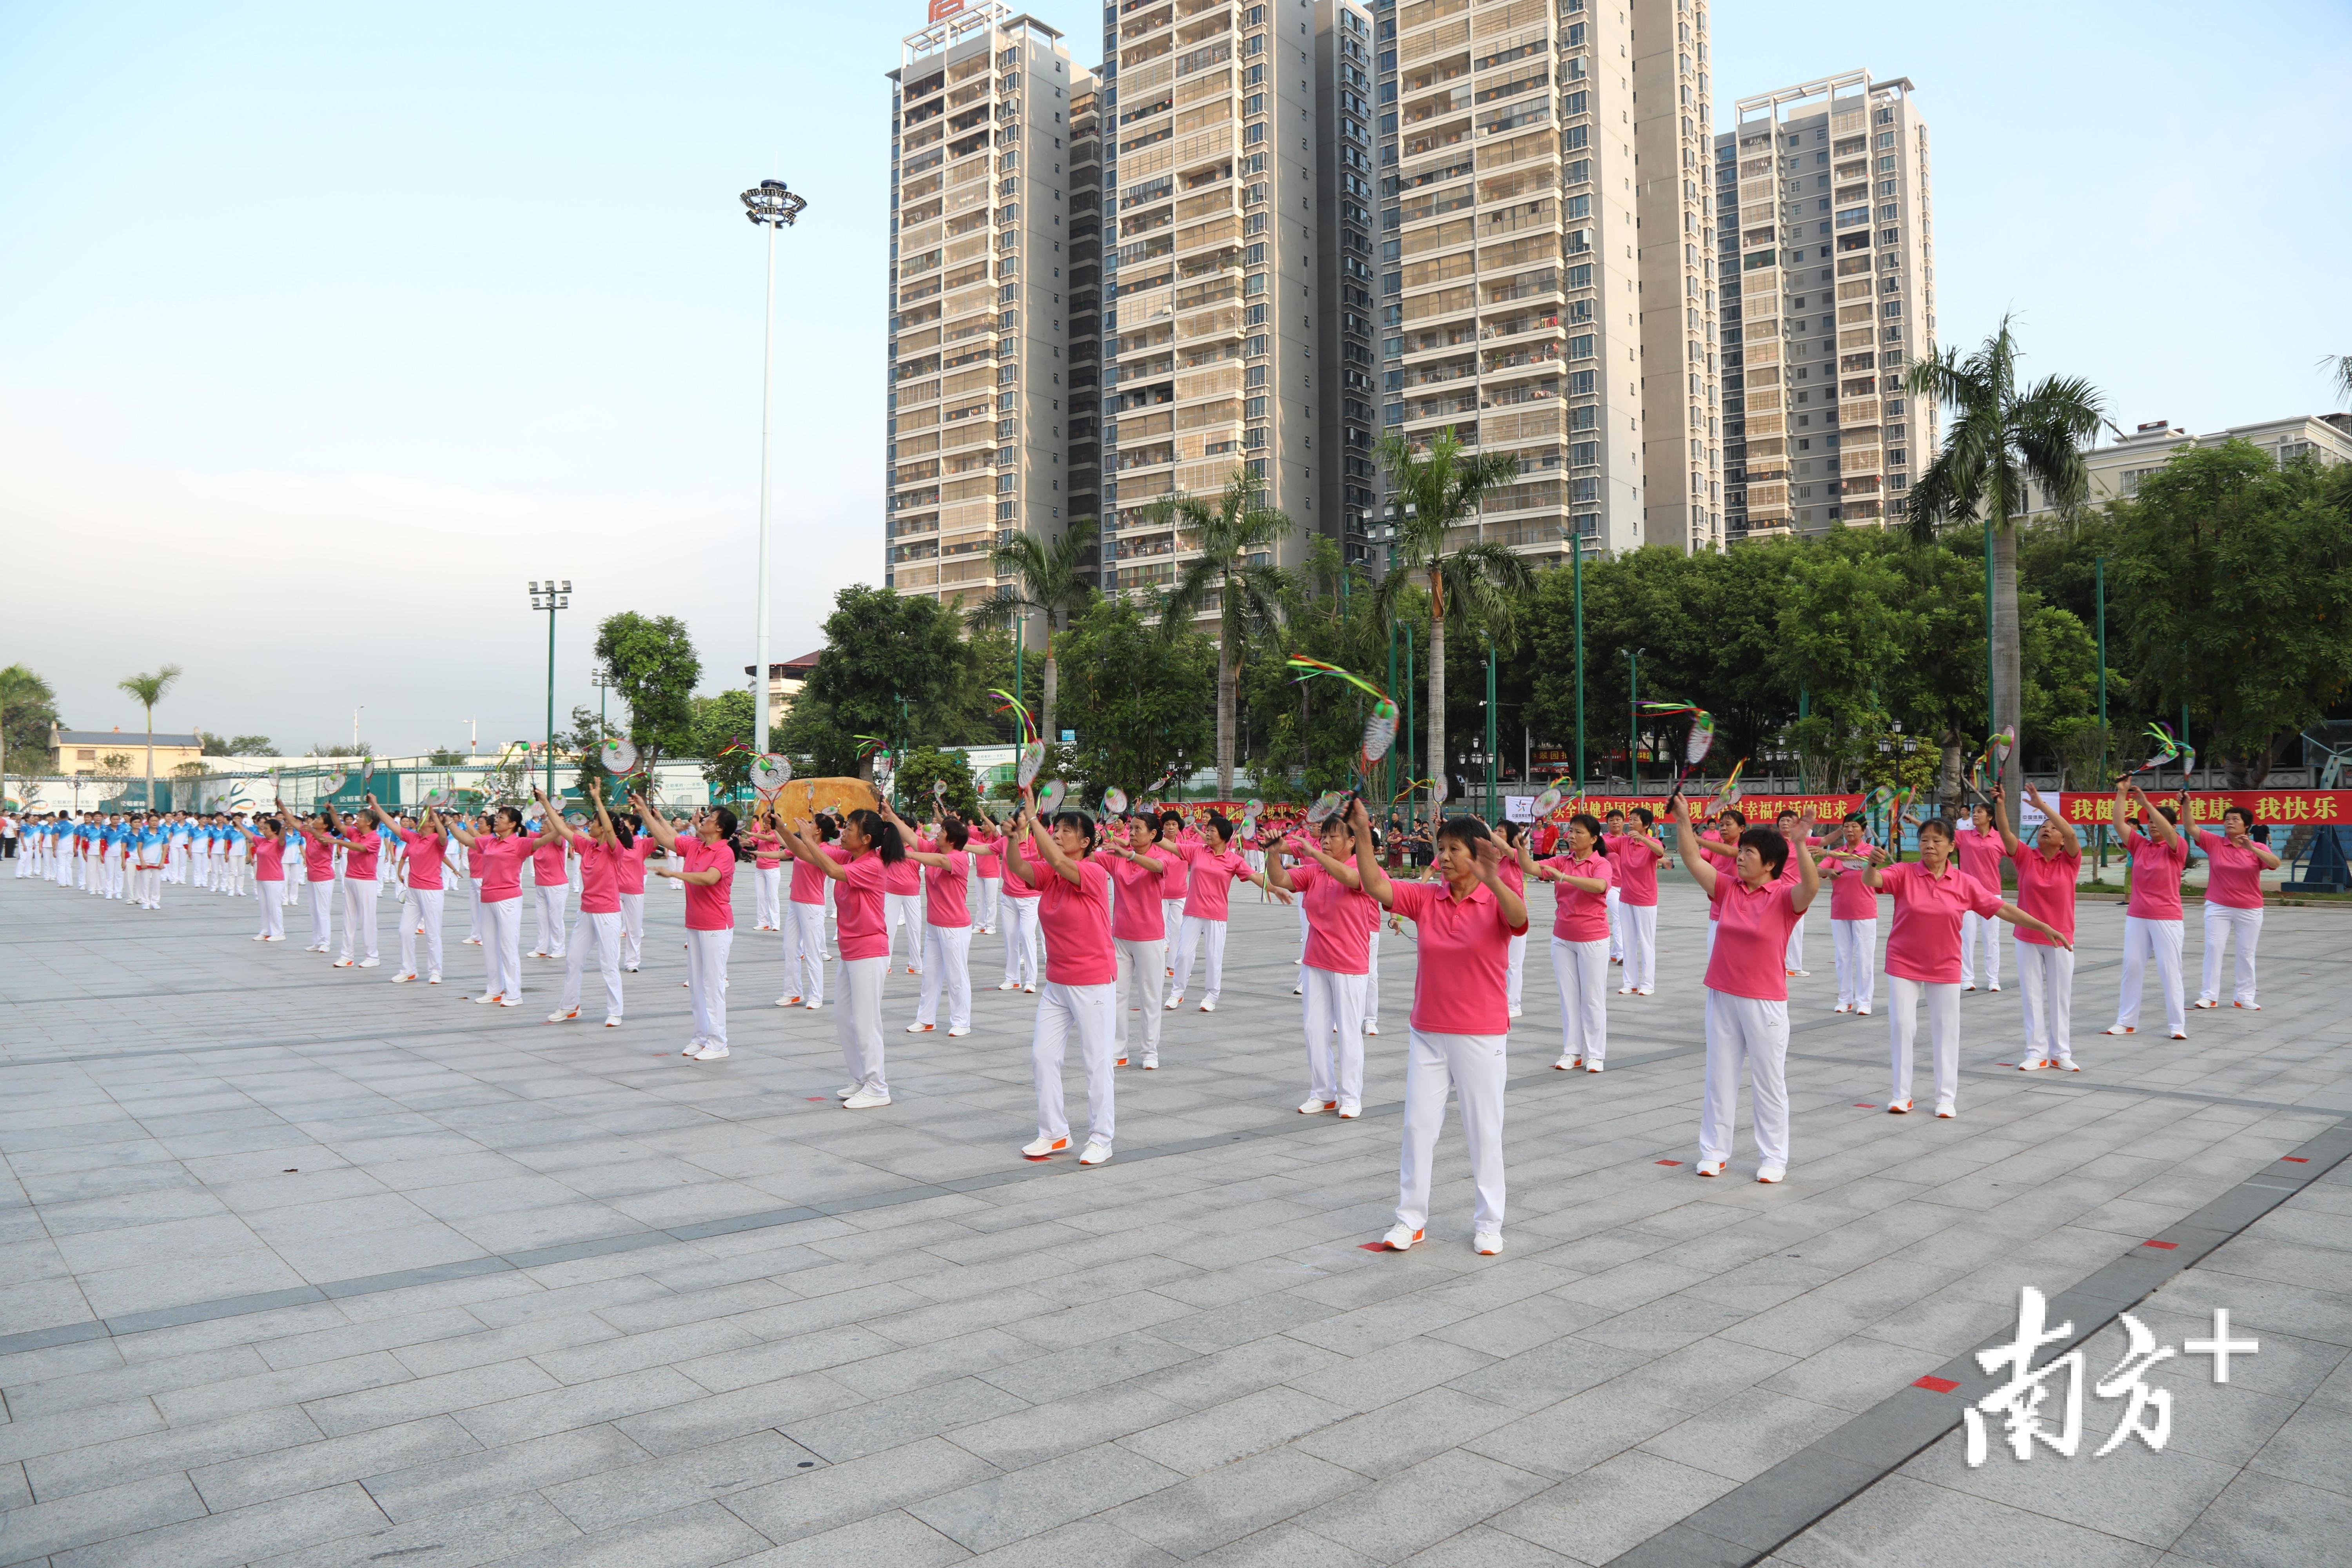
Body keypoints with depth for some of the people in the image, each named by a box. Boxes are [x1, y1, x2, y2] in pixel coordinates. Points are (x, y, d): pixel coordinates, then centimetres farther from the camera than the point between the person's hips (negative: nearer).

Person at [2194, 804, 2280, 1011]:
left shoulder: (2258, 848, -2)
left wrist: (2252, 848, -31)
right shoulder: (2214, 842, -2)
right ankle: (2209, 996, 1)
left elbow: (2275, 864, -19)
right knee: (2213, 948, -3)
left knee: (2246, 953, 8)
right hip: (2218, 907, 0)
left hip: (2250, 910, 1)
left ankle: (2244, 997, 16)